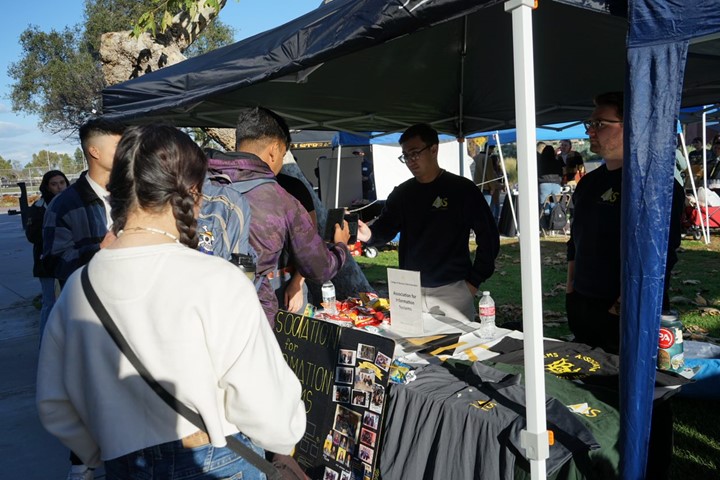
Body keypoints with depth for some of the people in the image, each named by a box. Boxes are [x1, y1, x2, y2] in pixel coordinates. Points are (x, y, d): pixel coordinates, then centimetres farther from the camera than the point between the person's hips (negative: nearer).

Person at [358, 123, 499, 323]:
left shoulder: (463, 190, -4)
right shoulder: (402, 194, 8)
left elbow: (489, 237, -3)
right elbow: (384, 229, 2)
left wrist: (474, 281, -6)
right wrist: (369, 235, -22)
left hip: (452, 291, -3)